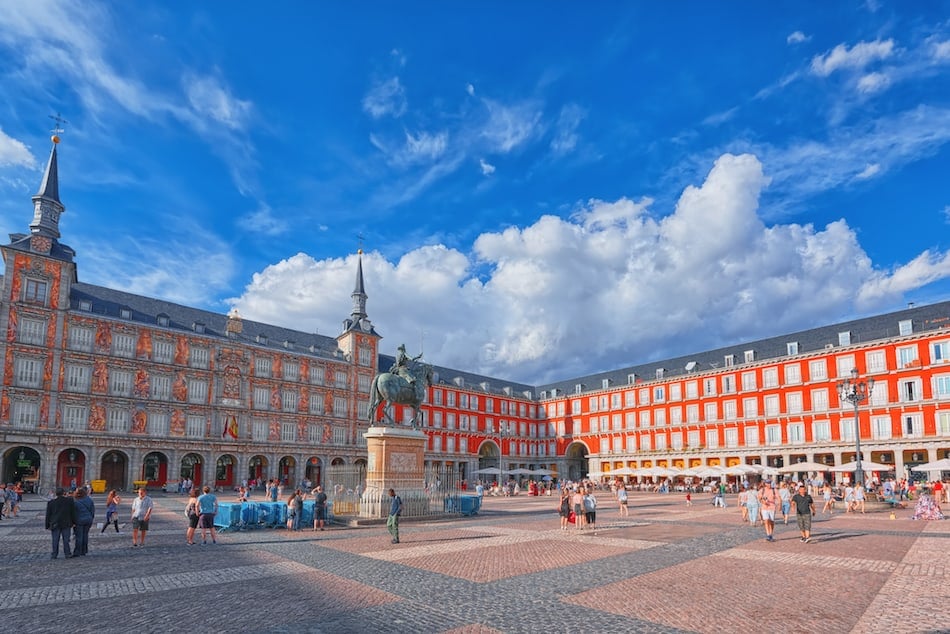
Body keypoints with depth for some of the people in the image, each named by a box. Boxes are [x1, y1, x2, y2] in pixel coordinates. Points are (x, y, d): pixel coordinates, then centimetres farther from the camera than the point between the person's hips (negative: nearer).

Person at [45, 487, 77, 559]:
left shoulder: (51, 502, 0)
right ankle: (67, 554, 5)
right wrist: (73, 522, 10)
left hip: (55, 524, 0)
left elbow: (48, 515, 4)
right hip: (66, 524, 0)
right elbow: (73, 513, 2)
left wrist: (47, 526, 11)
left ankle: (54, 554, 8)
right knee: (66, 539, 4)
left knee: (55, 540, 6)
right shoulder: (69, 501, -2)